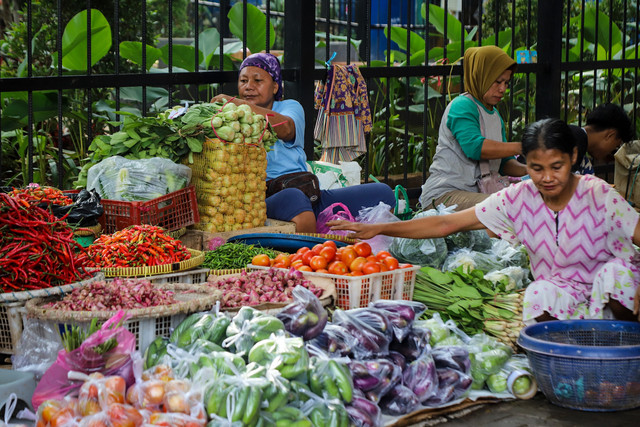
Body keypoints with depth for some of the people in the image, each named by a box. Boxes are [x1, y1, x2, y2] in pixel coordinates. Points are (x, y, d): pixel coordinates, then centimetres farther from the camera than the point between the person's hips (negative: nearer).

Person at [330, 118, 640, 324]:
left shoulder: (598, 196, -14)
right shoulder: (519, 198, -7)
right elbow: (446, 224, -7)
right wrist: (377, 229, -14)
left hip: (614, 294, -1)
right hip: (562, 297, 1)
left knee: (615, 271, -35)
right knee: (540, 293, -34)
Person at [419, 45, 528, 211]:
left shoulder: (495, 115, 20)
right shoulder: (462, 106, -9)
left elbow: (504, 163, 21)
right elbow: (475, 147, -27)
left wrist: (526, 170, -1)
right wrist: (520, 147, -28)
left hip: (475, 192, 9)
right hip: (444, 193, -9)